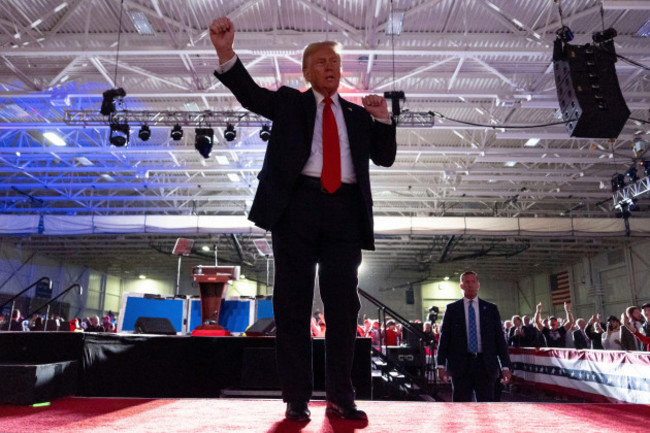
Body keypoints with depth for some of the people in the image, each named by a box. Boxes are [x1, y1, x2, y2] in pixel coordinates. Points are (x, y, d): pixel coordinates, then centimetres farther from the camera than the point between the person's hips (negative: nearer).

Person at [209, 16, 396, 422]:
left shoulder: (358, 114, 22)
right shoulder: (288, 102, 16)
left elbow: (386, 158, 19)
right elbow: (249, 92, -2)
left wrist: (383, 118, 3)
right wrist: (227, 52, -20)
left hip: (345, 210, 2)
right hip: (297, 205, -2)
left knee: (343, 304, 2)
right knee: (293, 303, -1)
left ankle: (340, 398, 12)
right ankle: (297, 398, 9)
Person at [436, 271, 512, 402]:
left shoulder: (491, 309, 9)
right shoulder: (452, 309, 5)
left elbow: (500, 338, 7)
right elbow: (444, 338, 4)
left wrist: (505, 366, 0)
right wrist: (441, 365, -3)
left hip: (486, 366, 1)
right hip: (460, 366, -1)